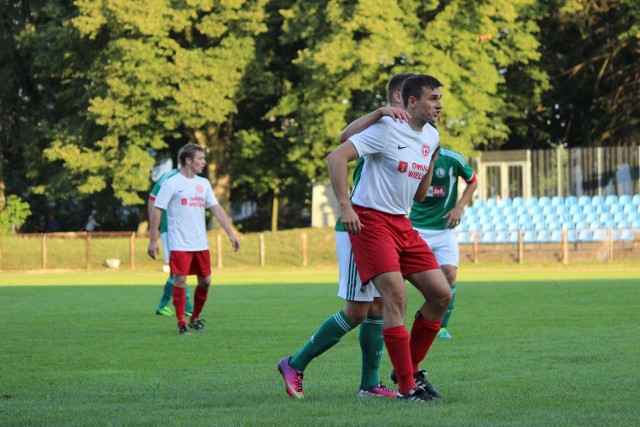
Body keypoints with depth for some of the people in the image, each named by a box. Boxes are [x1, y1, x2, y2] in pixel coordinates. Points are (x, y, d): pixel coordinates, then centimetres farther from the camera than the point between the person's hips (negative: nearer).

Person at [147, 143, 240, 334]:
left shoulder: (203, 184, 12)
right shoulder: (171, 184, -5)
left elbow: (217, 209, 11)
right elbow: (157, 211, -6)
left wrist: (231, 234, 2)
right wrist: (153, 241, -10)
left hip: (200, 244, 6)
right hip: (179, 244, -6)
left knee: (205, 281, 7)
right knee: (180, 281, -9)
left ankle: (195, 318, 24)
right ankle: (181, 323, -2)